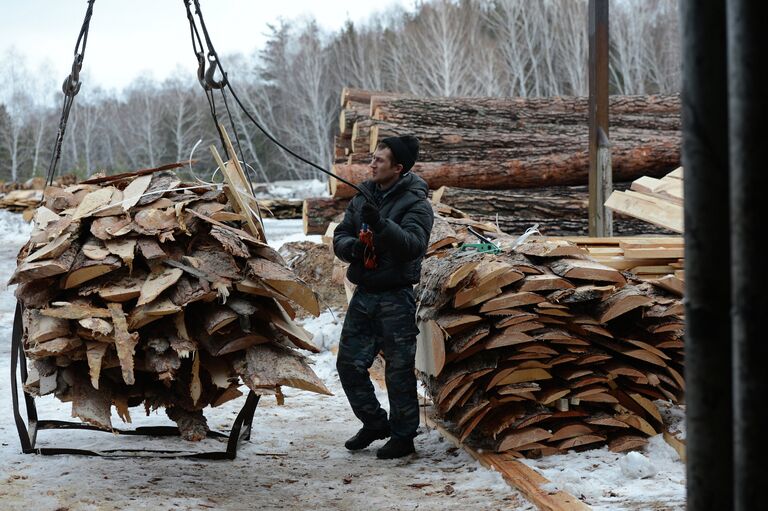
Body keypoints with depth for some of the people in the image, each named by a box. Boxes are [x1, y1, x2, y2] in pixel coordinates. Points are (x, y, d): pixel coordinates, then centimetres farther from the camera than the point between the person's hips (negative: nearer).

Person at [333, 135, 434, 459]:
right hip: (364, 295, 7)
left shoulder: (416, 204, -10)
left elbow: (413, 244, -25)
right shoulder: (363, 197, 11)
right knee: (349, 363, 10)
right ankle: (374, 424, 27)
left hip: (395, 297, -7)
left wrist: (381, 225, -39)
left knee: (399, 370, -1)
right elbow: (340, 237, 11)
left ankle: (403, 436, 11)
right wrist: (351, 246, -12)